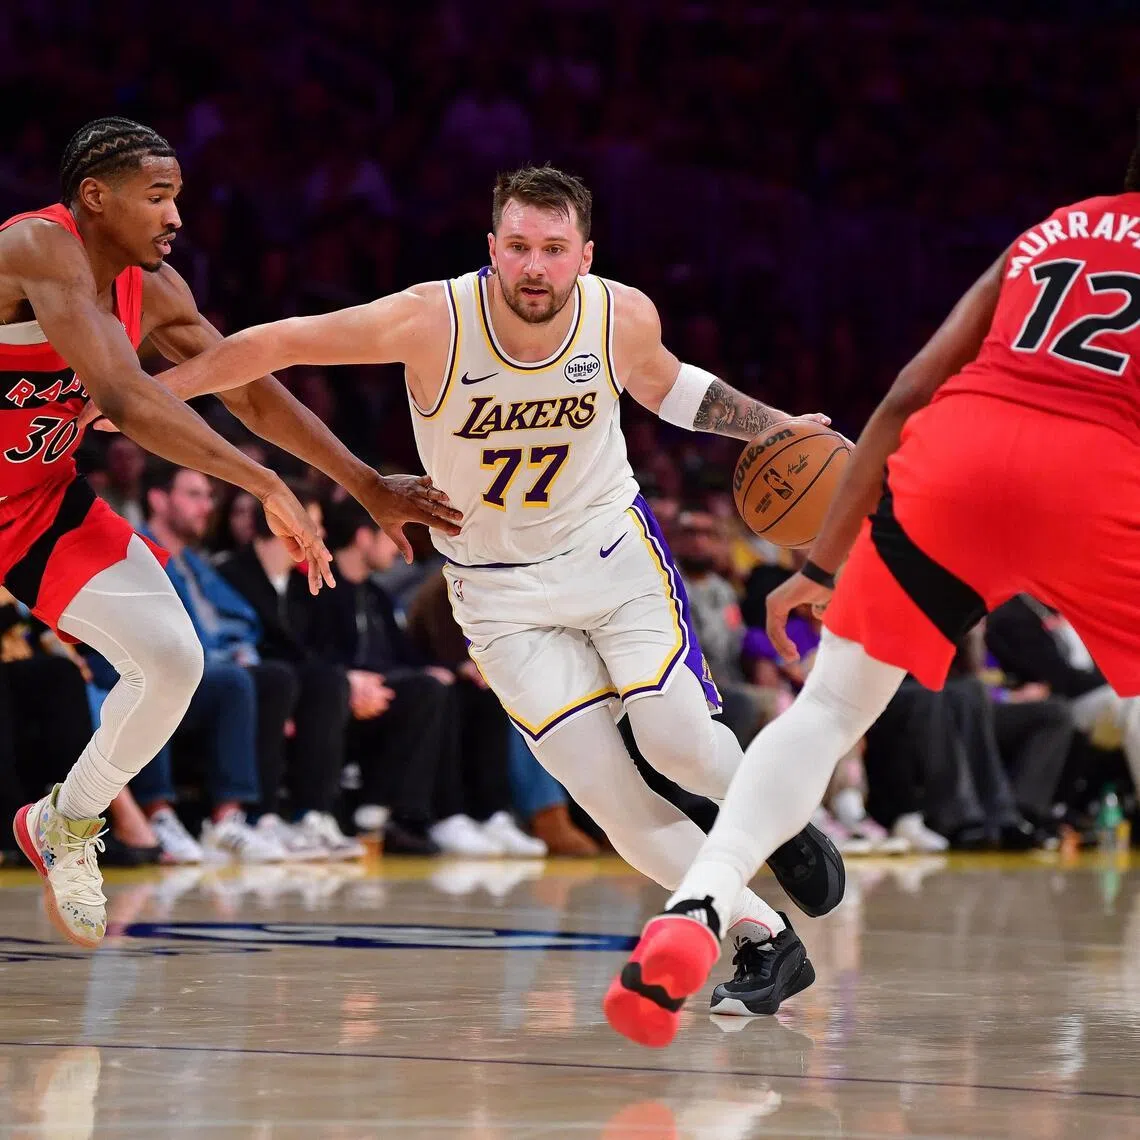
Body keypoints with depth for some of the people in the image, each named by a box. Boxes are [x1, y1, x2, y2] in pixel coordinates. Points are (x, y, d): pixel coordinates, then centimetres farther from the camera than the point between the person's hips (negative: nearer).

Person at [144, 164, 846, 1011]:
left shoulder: (624, 317, -14)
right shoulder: (434, 322, -23)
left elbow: (664, 385, 10)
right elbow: (278, 343, -15)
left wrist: (777, 430, 2)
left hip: (612, 550, 1)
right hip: (498, 586, -1)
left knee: (678, 739, -18)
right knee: (603, 787, -11)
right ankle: (767, 941, 1)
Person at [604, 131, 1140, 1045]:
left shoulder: (1046, 234, 28)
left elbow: (908, 395, 22)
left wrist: (823, 565, 24)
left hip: (956, 452, 3)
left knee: (832, 705, 14)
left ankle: (698, 910, -7)